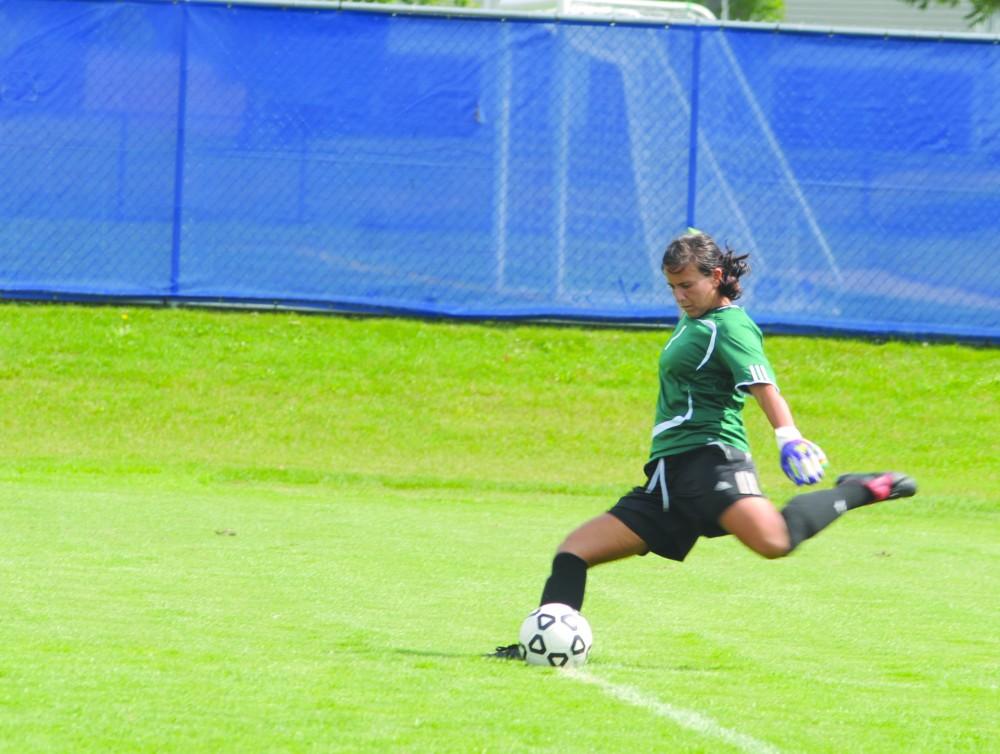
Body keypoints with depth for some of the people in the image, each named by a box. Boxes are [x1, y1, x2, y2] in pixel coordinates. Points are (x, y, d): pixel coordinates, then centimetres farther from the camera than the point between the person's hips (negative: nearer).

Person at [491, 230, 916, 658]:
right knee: (574, 550, 1)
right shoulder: (692, 322, 25)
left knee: (773, 540, -36)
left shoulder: (730, 325, -3)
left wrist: (788, 437, -35)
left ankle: (858, 492, -15)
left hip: (710, 459, -9)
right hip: (667, 476, 9)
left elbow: (762, 383, -20)